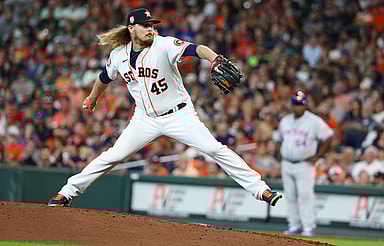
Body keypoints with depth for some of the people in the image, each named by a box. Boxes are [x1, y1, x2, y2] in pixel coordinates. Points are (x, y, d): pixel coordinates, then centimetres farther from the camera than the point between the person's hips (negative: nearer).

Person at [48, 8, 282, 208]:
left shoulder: (164, 45, -18)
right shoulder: (118, 55, -4)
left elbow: (194, 49, -36)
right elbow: (105, 77, 18)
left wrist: (214, 58, -56)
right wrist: (92, 98, 33)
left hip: (179, 115, -3)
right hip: (145, 118, 3)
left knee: (215, 149, -14)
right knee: (113, 156, -3)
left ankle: (260, 188, -10)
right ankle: (68, 192, 10)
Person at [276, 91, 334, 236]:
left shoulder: (314, 121, -5)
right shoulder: (285, 121, 13)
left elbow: (328, 137, -3)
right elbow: (279, 139, 27)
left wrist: (317, 156, -7)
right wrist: (279, 155, 11)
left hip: (304, 164, -5)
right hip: (286, 164, 5)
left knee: (305, 196, -12)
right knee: (290, 197, 6)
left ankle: (308, 227, -10)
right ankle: (294, 226, 12)